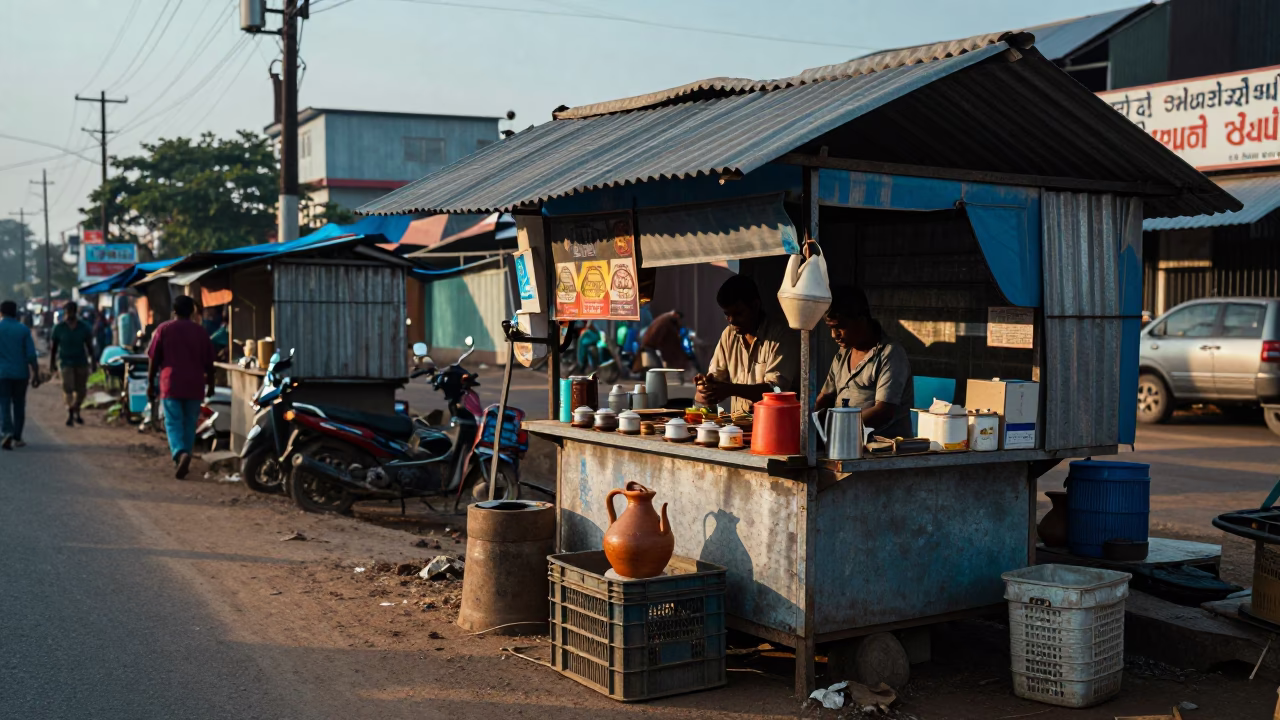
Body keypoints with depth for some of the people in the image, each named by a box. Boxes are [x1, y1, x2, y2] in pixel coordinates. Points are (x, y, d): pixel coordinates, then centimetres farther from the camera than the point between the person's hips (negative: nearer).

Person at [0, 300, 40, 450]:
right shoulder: (24, 329, -1)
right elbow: (31, 354, -5)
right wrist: (35, 374, 1)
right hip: (21, 373, 2)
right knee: (19, 405, 12)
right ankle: (17, 438, 16)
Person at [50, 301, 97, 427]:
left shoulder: (84, 328, 5)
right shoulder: (59, 328, 1)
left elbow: (89, 346, 11)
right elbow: (53, 347, 6)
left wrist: (93, 361, 8)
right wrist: (52, 363, 4)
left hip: (81, 362, 2)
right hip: (66, 362, -2)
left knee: (81, 390, 5)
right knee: (68, 387, -16)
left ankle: (76, 412, 25)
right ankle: (70, 412, -19)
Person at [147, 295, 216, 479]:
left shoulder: (164, 329, 1)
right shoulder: (200, 331, 5)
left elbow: (154, 359, 0)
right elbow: (208, 361, 8)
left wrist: (151, 383, 8)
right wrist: (210, 383, 19)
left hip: (171, 384, -2)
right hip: (194, 386, 2)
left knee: (173, 423, -2)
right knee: (189, 424, 11)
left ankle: (180, 453, -26)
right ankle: (183, 461, 16)